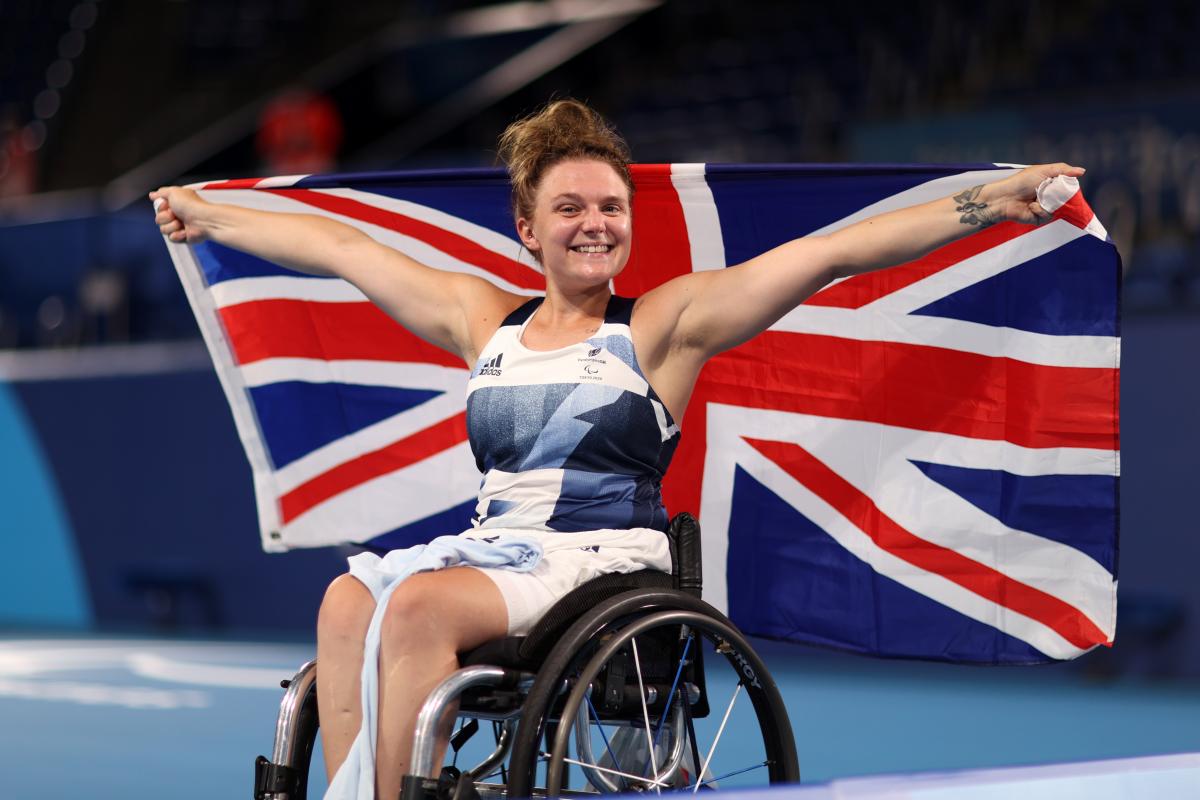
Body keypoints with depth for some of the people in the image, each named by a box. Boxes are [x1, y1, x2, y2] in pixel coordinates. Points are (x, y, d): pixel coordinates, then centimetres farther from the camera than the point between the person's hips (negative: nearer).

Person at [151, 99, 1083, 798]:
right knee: (350, 599, -23)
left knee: (419, 603, -29)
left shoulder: (663, 322, 3)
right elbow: (340, 246, 25)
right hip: (494, 555, 5)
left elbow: (834, 250, -5)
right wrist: (205, 216, 33)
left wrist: (988, 203, -12)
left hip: (610, 562, -5)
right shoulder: (485, 320, 16)